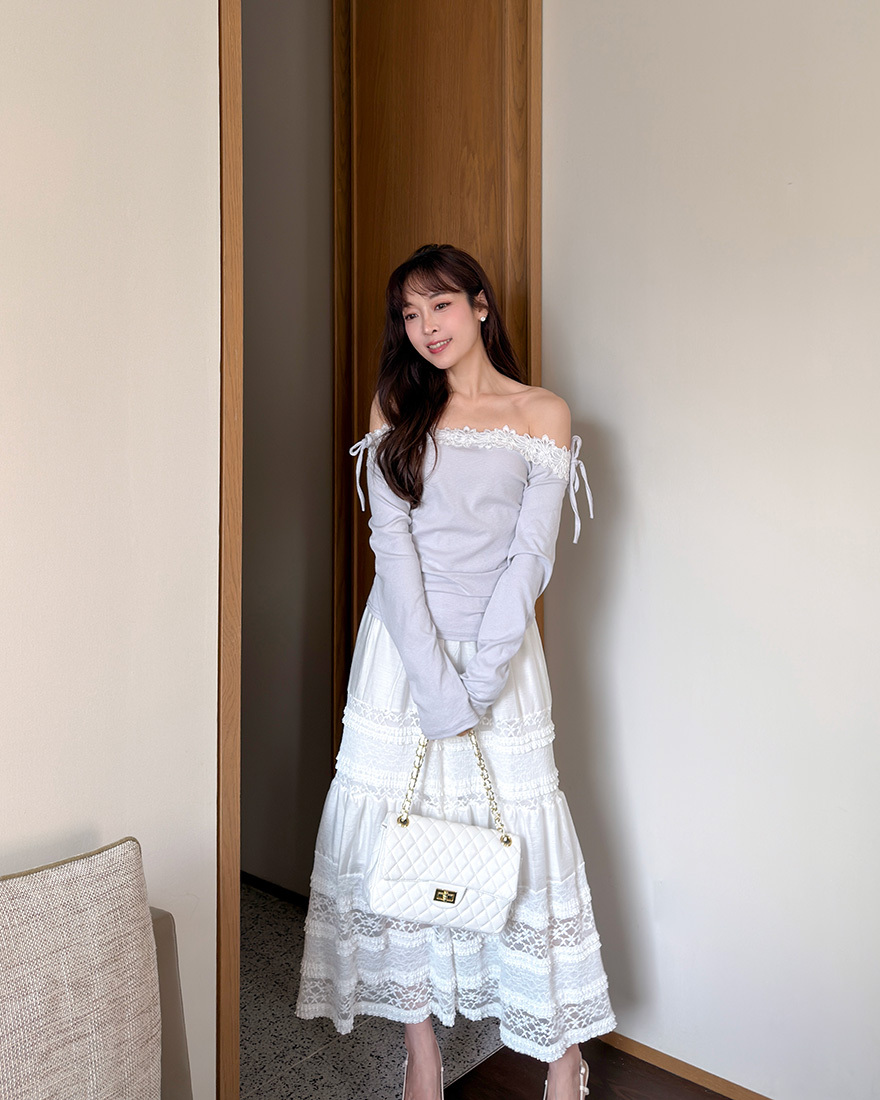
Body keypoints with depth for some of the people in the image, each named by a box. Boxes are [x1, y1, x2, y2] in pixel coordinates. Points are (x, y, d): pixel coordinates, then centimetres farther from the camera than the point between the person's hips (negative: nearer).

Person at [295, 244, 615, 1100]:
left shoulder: (543, 416, 0)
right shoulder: (395, 410, 5)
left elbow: (530, 556, -6)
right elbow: (392, 543, -5)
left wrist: (476, 676, -14)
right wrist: (432, 677, -14)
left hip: (499, 644, -2)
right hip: (401, 644, 2)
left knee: (520, 834, 3)